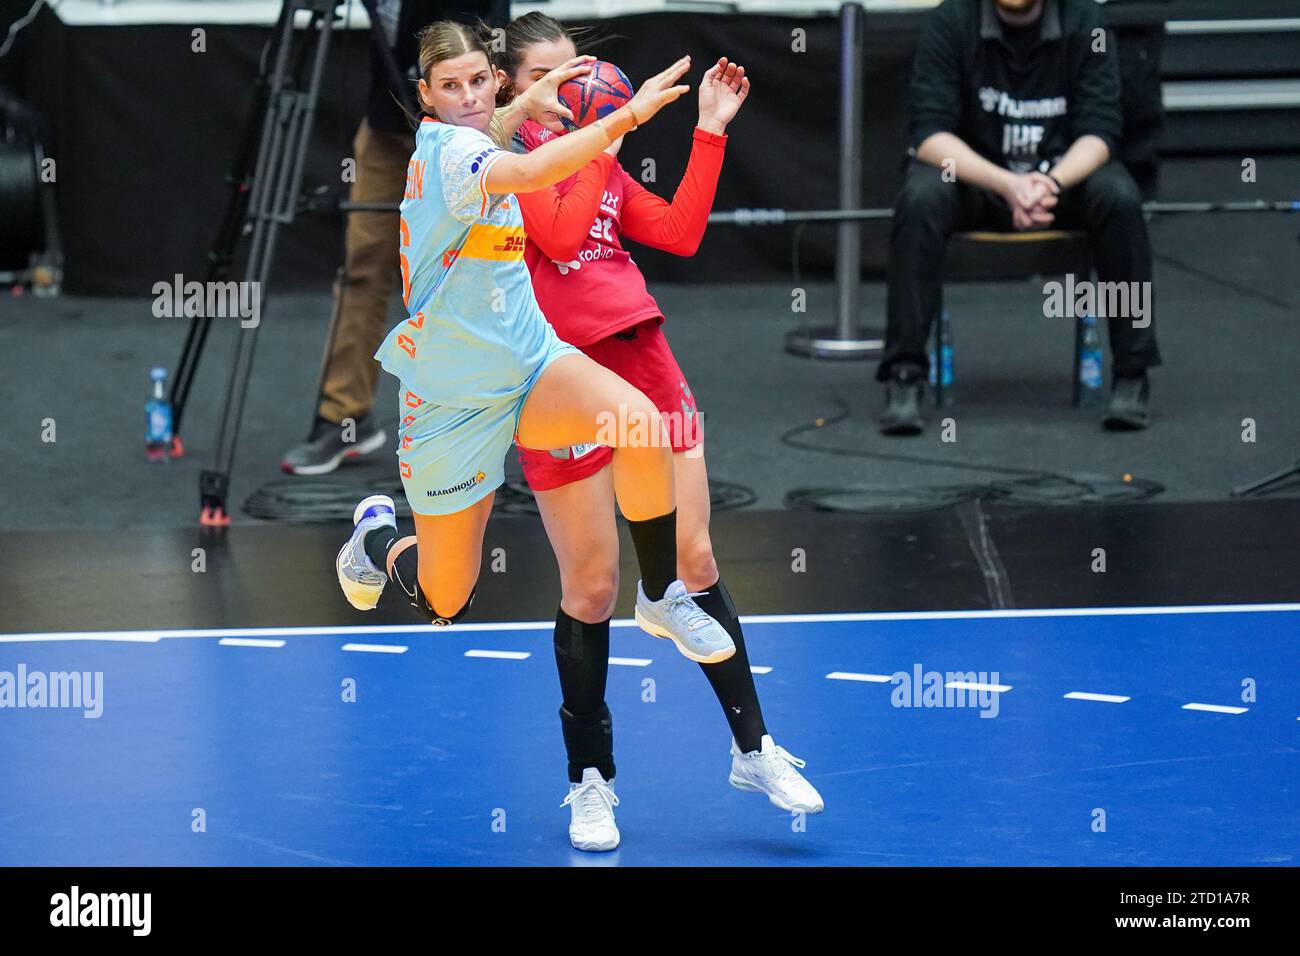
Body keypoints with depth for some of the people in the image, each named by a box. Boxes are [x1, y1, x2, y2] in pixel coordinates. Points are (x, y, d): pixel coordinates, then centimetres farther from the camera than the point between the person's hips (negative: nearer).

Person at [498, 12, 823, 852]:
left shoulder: (594, 154, 15)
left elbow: (679, 234, 9)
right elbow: (560, 238, -19)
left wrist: (712, 129, 8)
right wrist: (604, 142, -13)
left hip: (641, 362, 6)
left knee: (695, 563, 7)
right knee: (591, 588, 0)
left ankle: (753, 749, 17)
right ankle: (591, 781, 14)